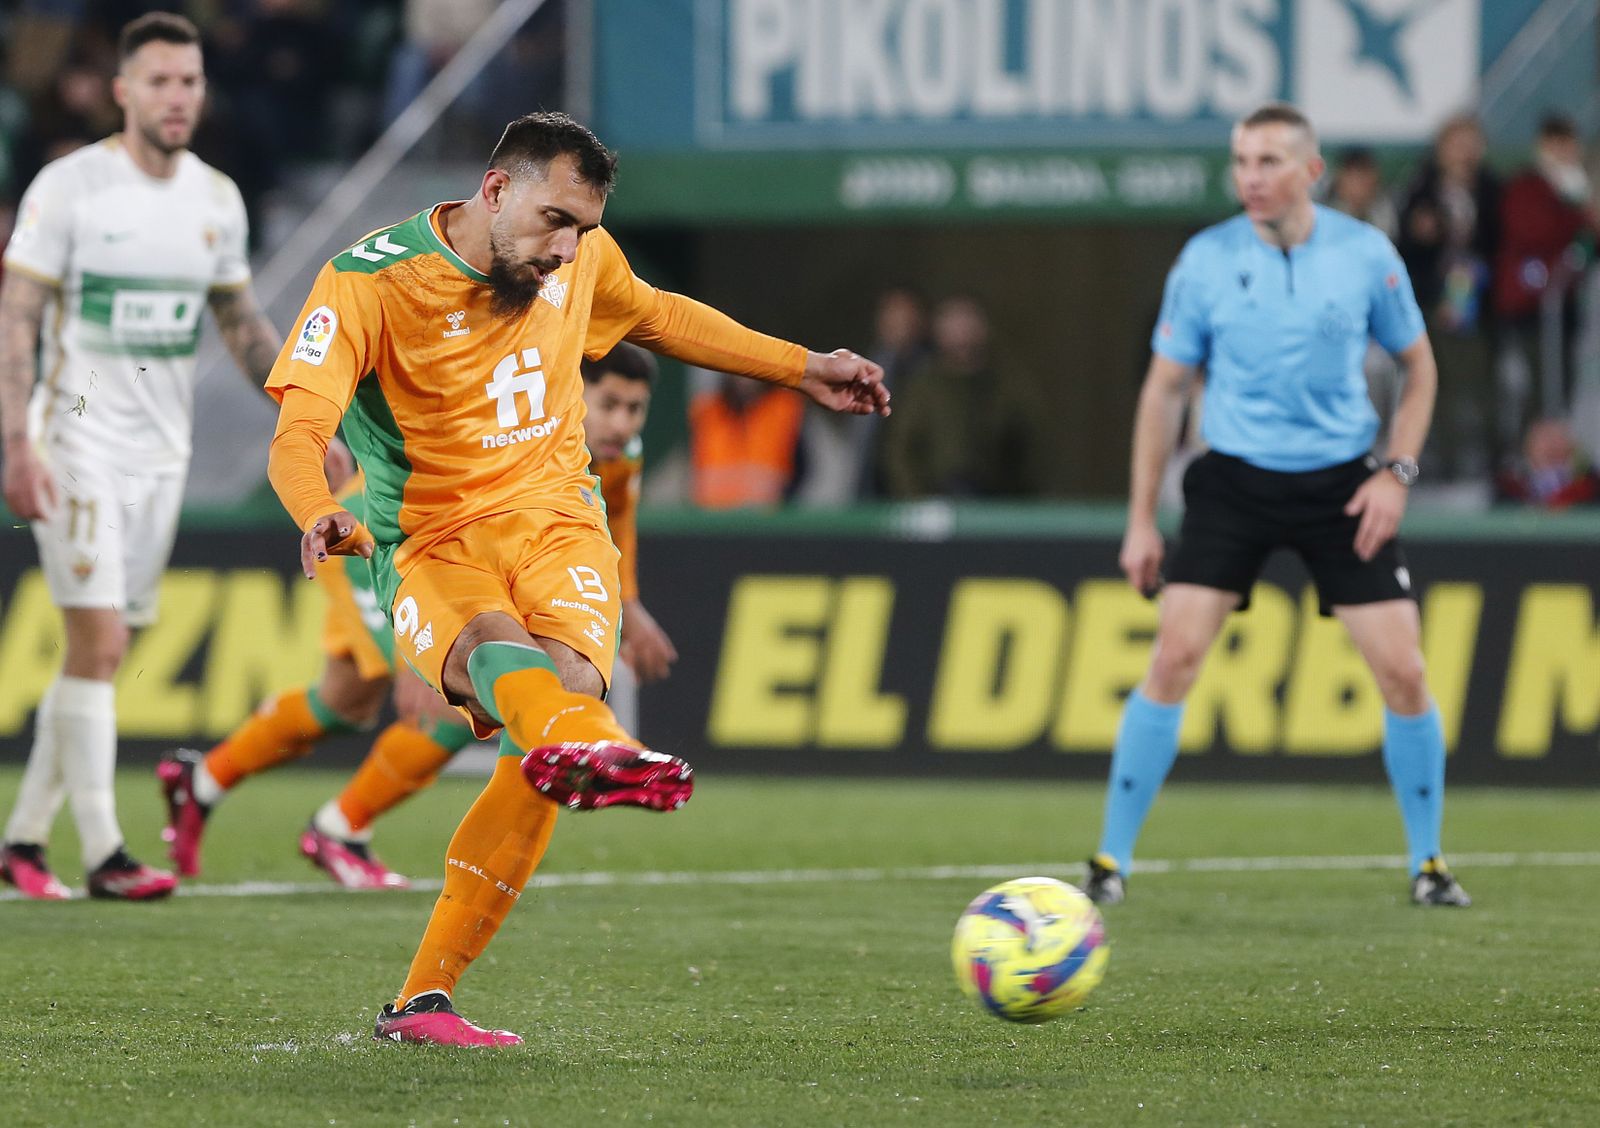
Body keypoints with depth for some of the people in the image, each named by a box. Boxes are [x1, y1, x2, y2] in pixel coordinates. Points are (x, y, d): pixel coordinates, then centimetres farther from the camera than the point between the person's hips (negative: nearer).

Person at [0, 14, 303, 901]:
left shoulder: (215, 197, 7)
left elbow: (241, 324, 19)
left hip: (162, 452, 6)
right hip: (80, 442, -6)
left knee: (100, 651, 7)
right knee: (99, 640, -13)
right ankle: (103, 854, -13)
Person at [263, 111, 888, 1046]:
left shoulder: (583, 258, 7)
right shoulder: (369, 281, -10)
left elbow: (657, 314, 29)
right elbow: (299, 434, -20)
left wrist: (801, 368, 32)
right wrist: (322, 518, -42)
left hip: (555, 521, 3)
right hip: (431, 544, -3)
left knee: (568, 682, -28)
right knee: (496, 647, -38)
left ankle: (424, 998, -27)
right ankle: (591, 751, -77)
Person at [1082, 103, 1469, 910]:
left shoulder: (1366, 254, -4)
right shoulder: (1205, 261, -5)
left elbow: (1418, 367, 9)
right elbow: (1164, 388, 3)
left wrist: (1396, 472, -5)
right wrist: (1141, 519, 0)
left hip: (1341, 486, 1)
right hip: (1234, 480, -1)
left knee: (1403, 674, -4)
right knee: (1174, 657, -13)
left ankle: (1428, 863, 14)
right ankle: (1111, 859, -4)